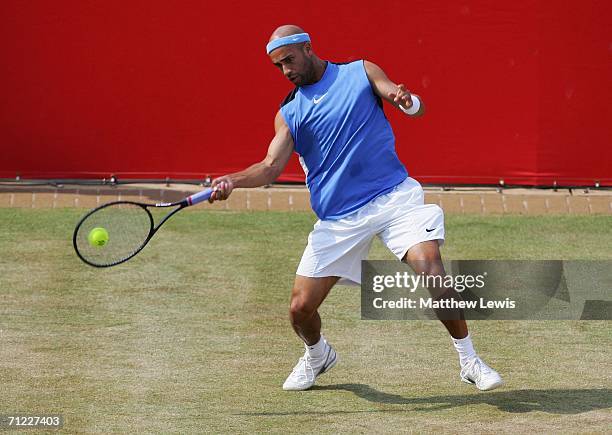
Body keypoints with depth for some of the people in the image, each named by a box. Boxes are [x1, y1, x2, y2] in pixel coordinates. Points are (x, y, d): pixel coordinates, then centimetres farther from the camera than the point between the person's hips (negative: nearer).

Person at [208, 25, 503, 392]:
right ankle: (318, 355, 34)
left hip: (394, 196, -2)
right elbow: (272, 166, -1)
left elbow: (417, 108, 1)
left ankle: (469, 360, -8)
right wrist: (233, 181, -21)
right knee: (301, 308, -1)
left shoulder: (361, 73, 7)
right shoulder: (289, 114, 10)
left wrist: (409, 100, -25)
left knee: (431, 268, -24)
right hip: (338, 218, 3)